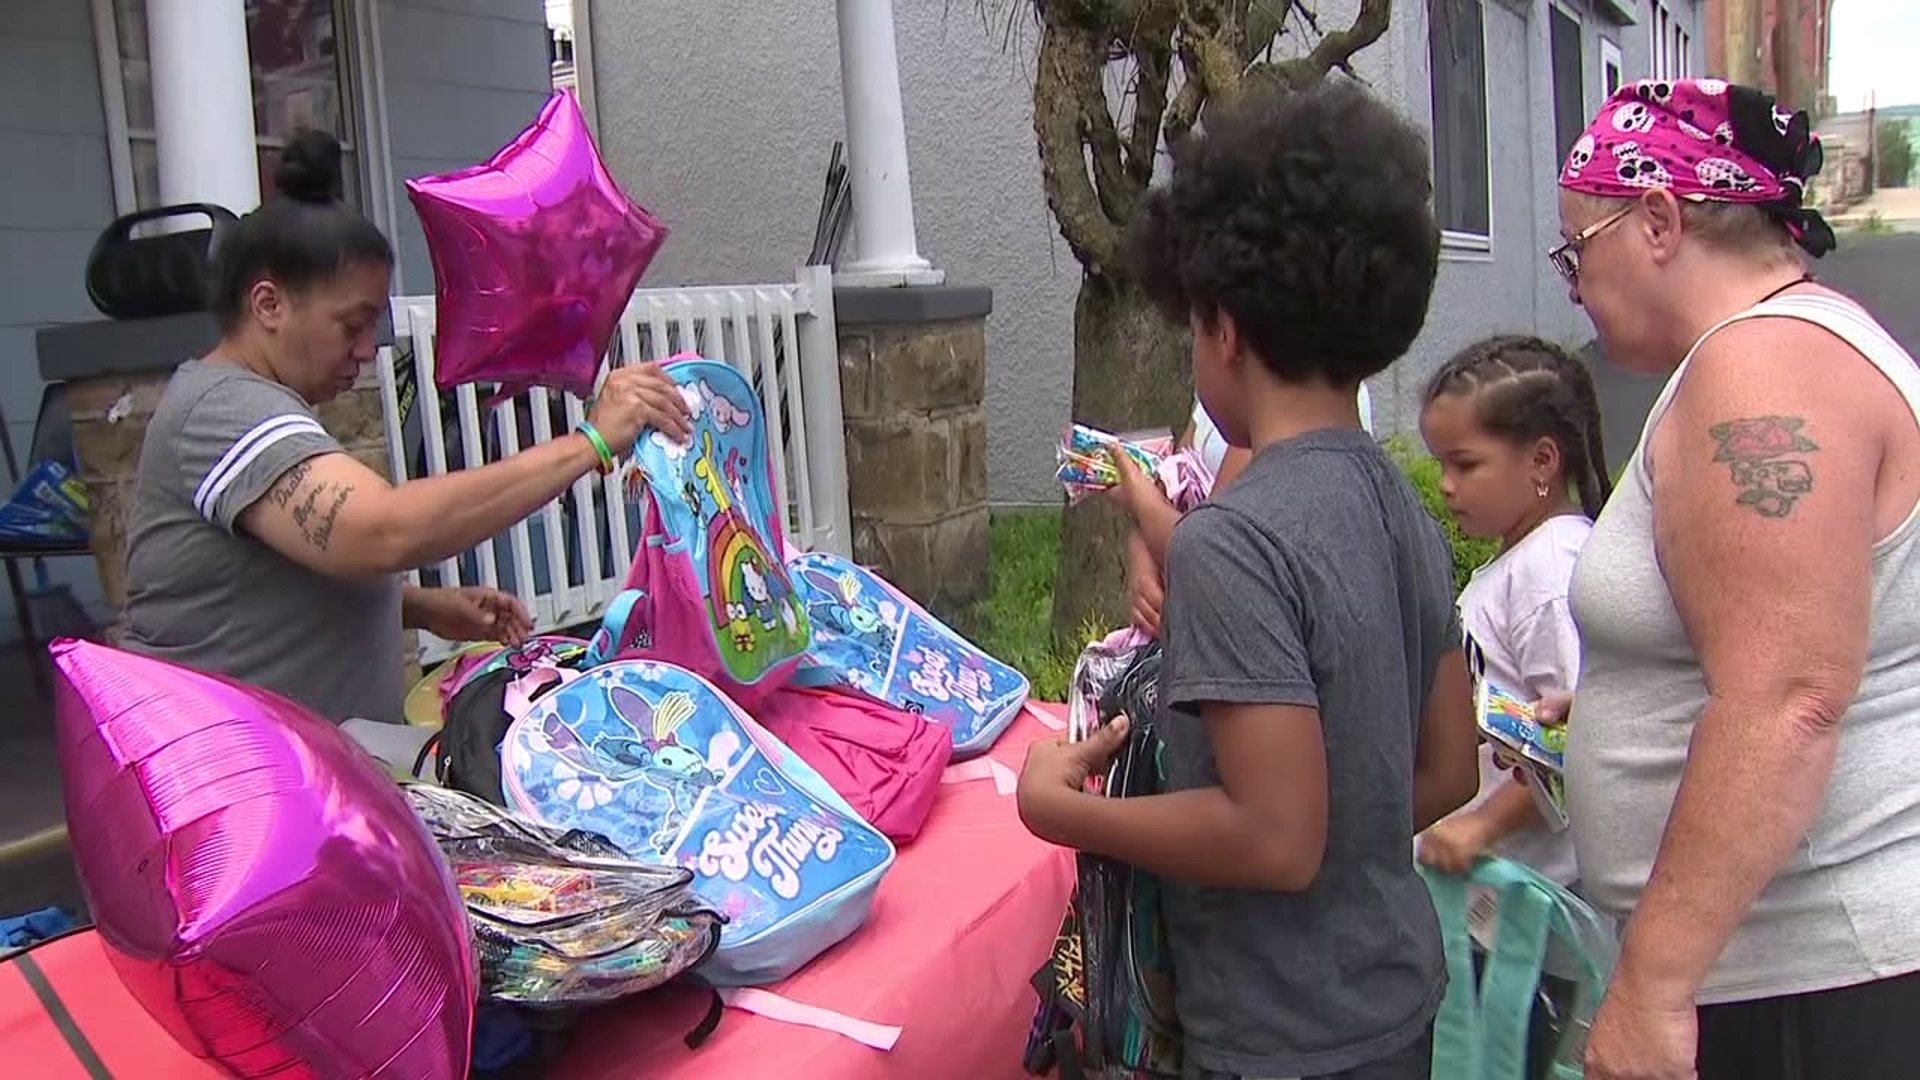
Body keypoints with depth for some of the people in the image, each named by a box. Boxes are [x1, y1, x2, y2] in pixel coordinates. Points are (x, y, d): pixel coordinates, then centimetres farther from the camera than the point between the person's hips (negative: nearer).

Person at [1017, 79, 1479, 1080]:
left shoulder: (1231, 540, -25)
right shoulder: (1403, 511, 0)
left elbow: (1275, 838, -27)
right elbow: (1448, 771, 7)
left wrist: (1060, 807, -15)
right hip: (1396, 999, 8)